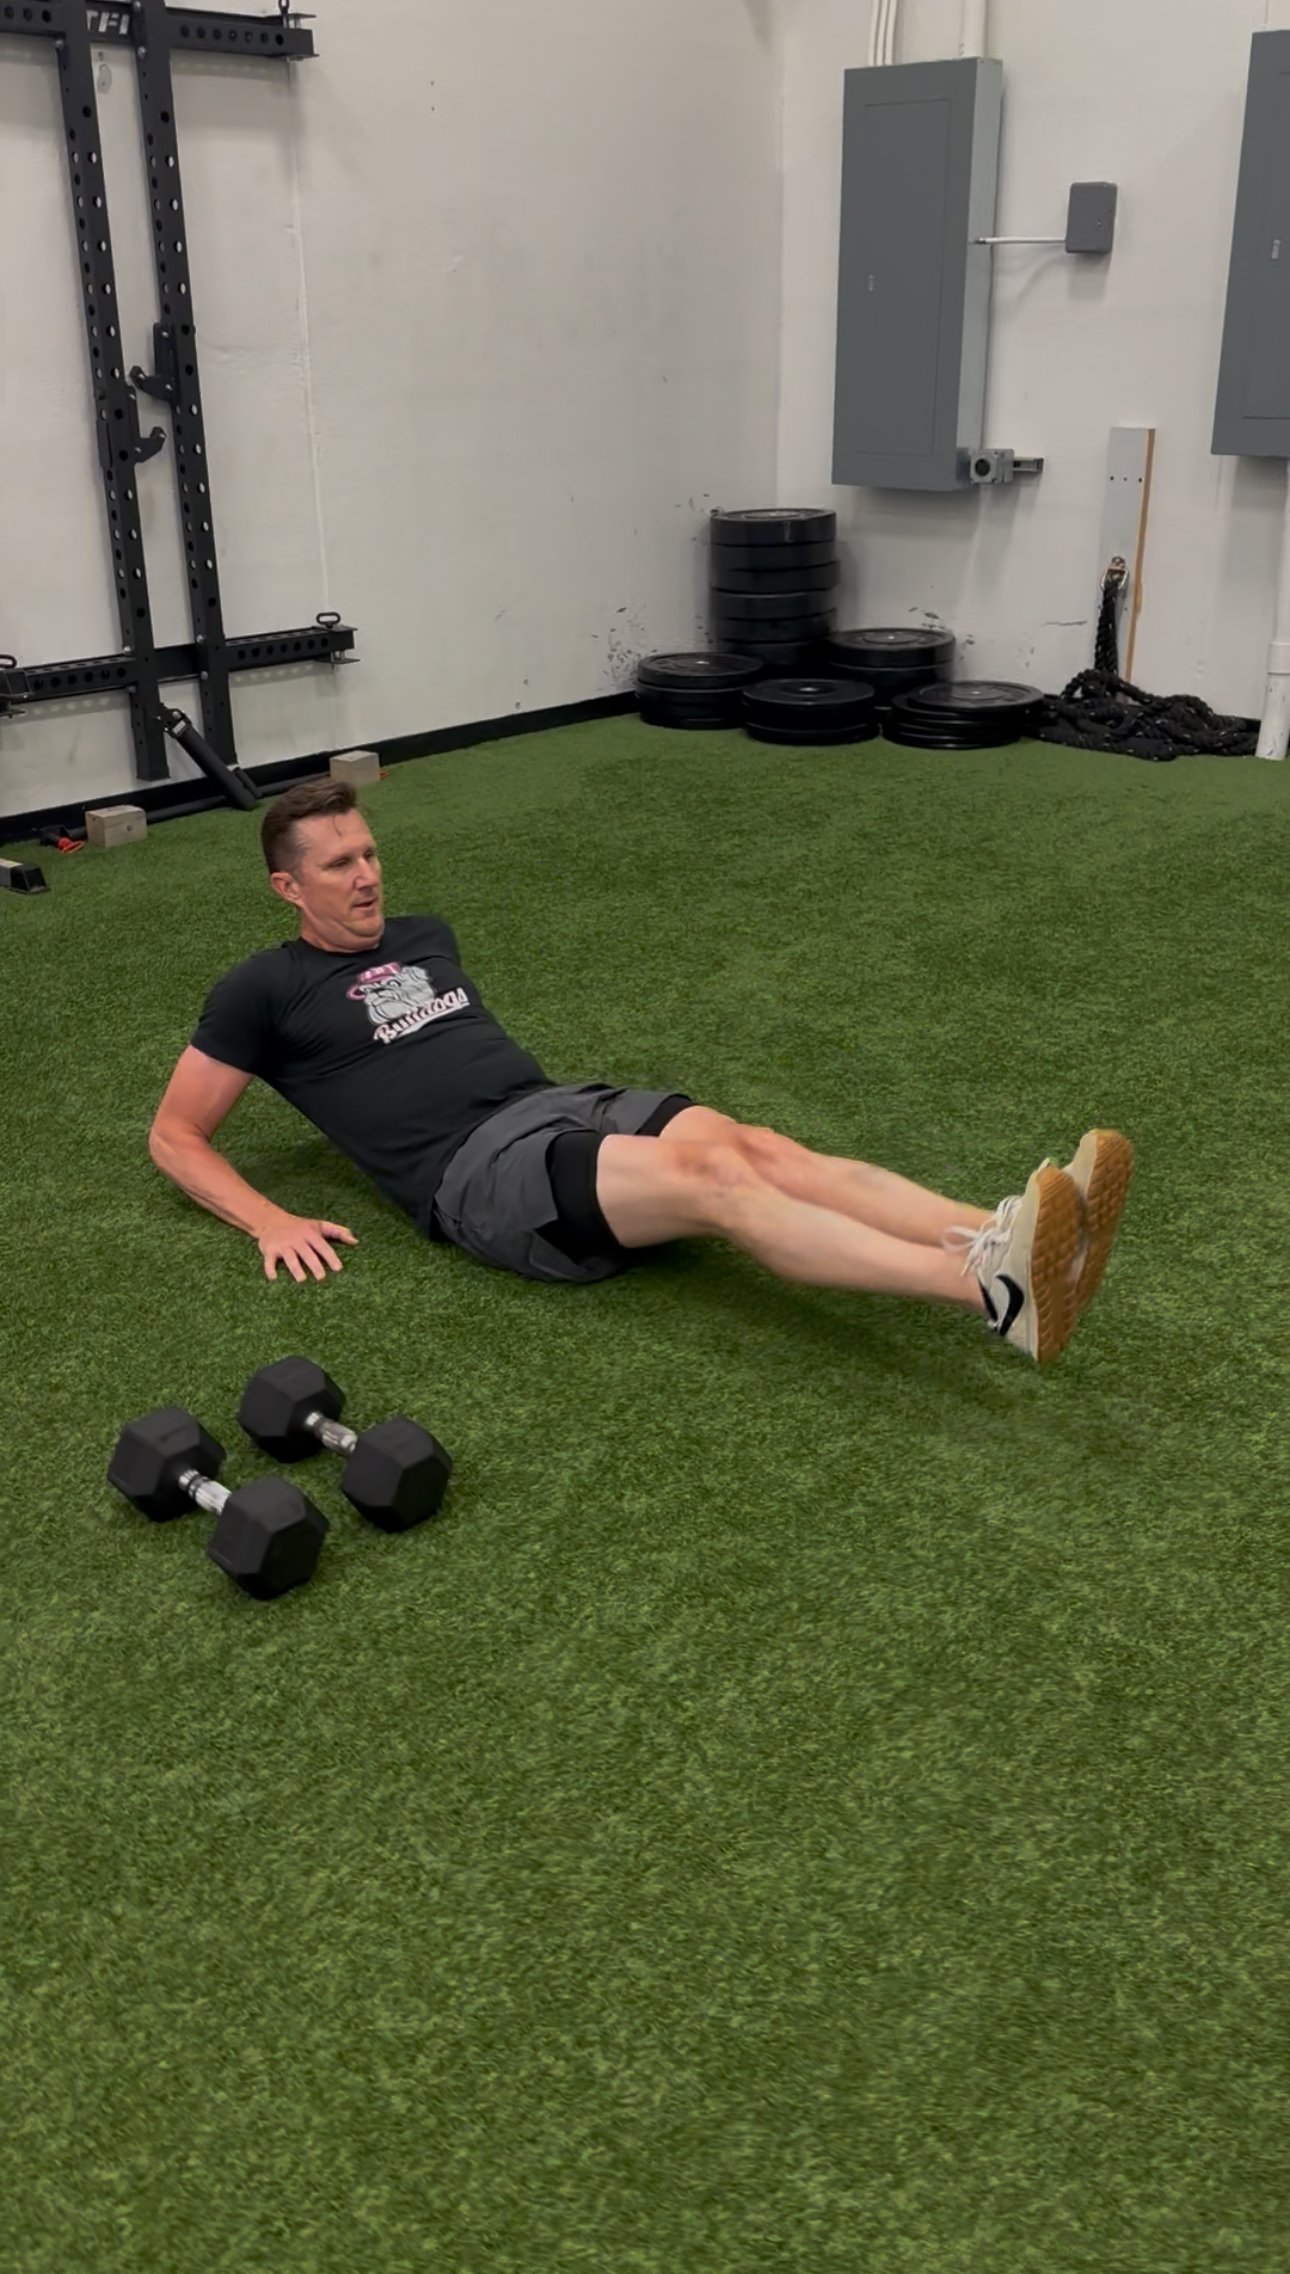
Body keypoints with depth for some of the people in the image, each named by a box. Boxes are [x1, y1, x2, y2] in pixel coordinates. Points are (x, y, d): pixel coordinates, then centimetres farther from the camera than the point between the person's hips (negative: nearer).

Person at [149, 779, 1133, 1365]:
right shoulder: (268, 989, 6)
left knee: (756, 1147, -22)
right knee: (709, 1179, -32)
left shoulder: (424, 937, 26)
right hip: (479, 1171, -7)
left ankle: (999, 1243, -41)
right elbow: (175, 1135, 7)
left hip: (567, 1106, 7)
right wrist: (269, 1221, -9)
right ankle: (991, 1292, -49)